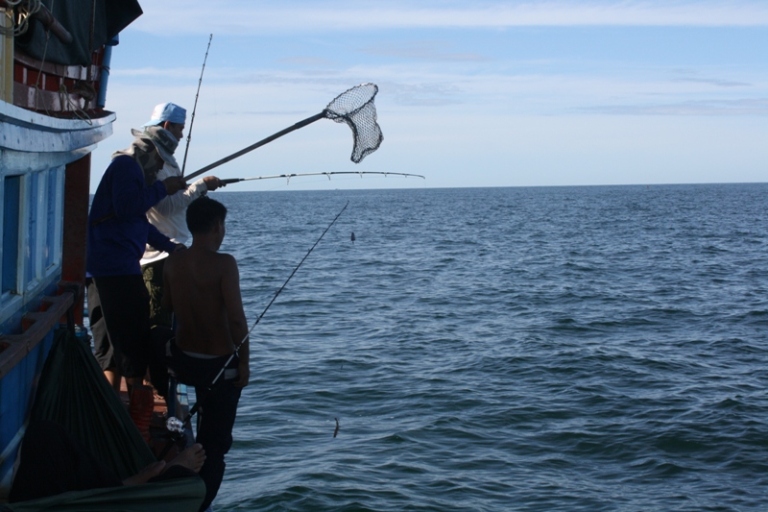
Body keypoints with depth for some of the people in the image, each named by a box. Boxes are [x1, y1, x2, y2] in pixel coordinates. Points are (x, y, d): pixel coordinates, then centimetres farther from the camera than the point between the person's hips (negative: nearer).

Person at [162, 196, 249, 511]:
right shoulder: (223, 263, -19)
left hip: (184, 360, 6)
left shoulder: (173, 262, -3)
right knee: (216, 441, 6)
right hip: (220, 364, -6)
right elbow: (237, 320, -19)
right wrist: (244, 363, -10)